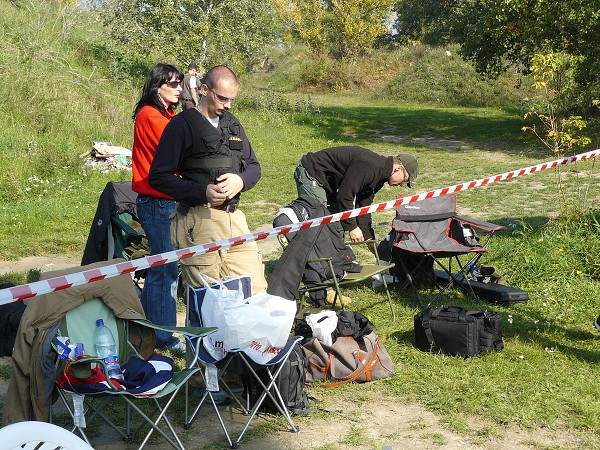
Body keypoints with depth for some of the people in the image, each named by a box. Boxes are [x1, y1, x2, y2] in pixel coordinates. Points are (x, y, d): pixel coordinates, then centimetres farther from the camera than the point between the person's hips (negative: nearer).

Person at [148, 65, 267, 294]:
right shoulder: (181, 125, -2)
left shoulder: (233, 124, 19)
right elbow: (158, 177, -6)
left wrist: (241, 180, -2)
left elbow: (254, 167, 23)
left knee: (256, 291, 1)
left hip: (235, 219, 6)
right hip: (199, 221, -6)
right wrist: (203, 192, -18)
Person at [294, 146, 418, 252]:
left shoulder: (379, 174, 6)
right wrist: (352, 227, -21)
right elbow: (344, 196, -29)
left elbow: (363, 206, 10)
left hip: (326, 183, 11)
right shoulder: (368, 167, -28)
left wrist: (369, 239, 6)